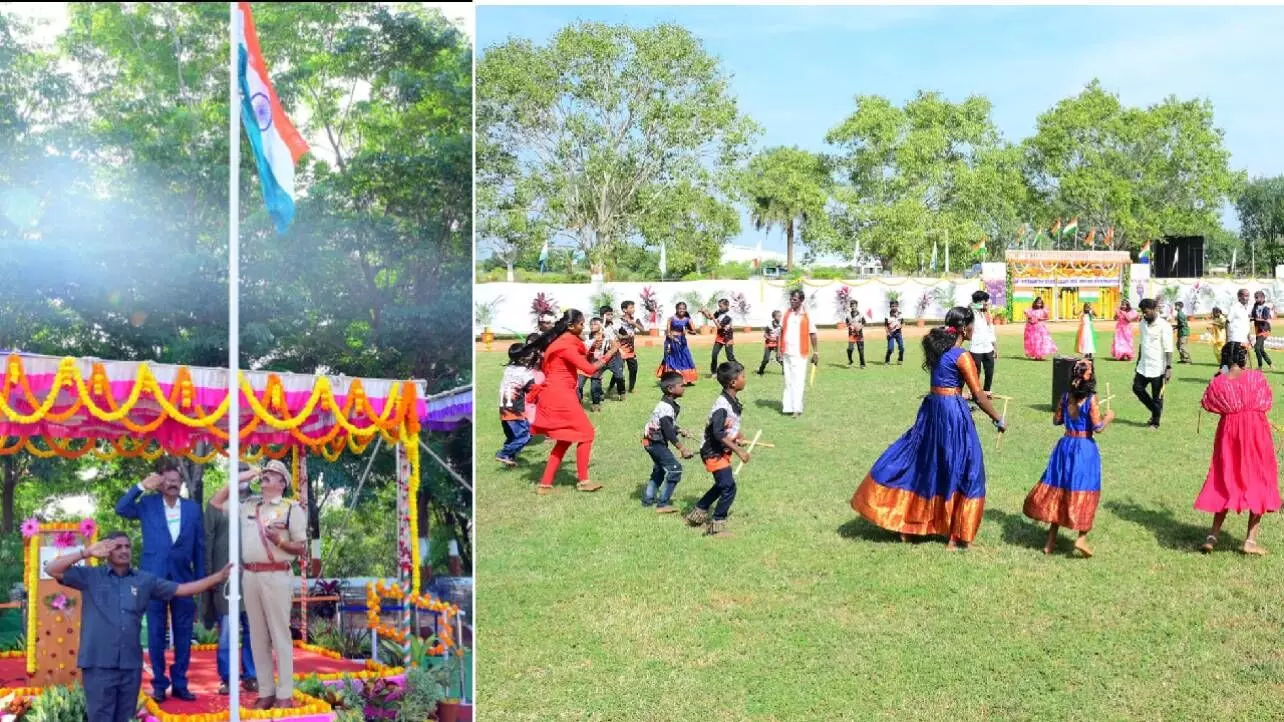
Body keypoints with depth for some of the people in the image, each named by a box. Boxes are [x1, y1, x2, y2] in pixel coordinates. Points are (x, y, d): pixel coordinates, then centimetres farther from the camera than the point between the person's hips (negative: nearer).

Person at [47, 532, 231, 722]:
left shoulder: (145, 579, 9)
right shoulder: (90, 576, 3)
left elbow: (181, 589, 8)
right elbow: (52, 569, -5)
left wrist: (218, 577, 1)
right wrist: (87, 552, -13)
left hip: (131, 665, 3)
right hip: (98, 664, -3)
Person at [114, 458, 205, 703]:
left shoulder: (193, 508, 5)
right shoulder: (148, 504, 3)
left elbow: (199, 546, 6)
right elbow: (121, 509, -9)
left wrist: (201, 580, 3)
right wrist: (142, 486, -16)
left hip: (183, 578, 1)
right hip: (154, 577, -1)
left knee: (183, 634, 6)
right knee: (156, 634, 6)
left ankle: (180, 684, 15)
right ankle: (159, 684, 16)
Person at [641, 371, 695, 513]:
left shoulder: (668, 404, 6)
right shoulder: (667, 407, -25)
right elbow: (668, 431, -27)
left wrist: (678, 430, 11)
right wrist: (682, 449, -27)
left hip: (653, 441, 11)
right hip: (655, 442, -11)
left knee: (659, 470, 24)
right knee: (675, 469, -12)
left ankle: (648, 500, 33)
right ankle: (662, 504, -7)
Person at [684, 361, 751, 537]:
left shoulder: (734, 401, 3)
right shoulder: (722, 404, -26)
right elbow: (718, 434, -32)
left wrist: (739, 436, 3)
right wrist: (739, 451, -30)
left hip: (723, 451, 10)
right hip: (713, 452, -10)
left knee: (722, 485, 21)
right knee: (729, 487, -10)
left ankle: (698, 513, 35)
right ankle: (717, 525, 2)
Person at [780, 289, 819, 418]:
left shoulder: (807, 316, -5)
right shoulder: (786, 314, 6)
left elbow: (812, 335, -2)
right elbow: (782, 333, 9)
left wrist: (816, 353, -3)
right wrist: (780, 351, 4)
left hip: (800, 354, -4)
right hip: (786, 353, 4)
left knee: (799, 381, -5)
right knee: (788, 381, 10)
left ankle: (797, 409, -5)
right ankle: (787, 406, 15)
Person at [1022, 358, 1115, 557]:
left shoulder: (1066, 396, 0)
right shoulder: (1091, 399, -14)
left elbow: (1057, 420, 9)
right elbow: (1098, 428, -13)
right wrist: (1108, 417, 4)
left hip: (1065, 445, 5)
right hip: (1085, 447, -5)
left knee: (1059, 490, 11)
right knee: (1083, 493, 4)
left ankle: (1051, 539, 16)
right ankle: (1082, 537, 1)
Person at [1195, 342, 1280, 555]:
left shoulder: (1217, 383, -6)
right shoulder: (1257, 377, -8)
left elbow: (1207, 404, 6)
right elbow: (1267, 404, 3)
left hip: (1229, 433, 2)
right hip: (1256, 432, -2)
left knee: (1225, 482, 12)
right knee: (1258, 482, 8)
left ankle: (1213, 536, 6)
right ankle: (1251, 540, 5)